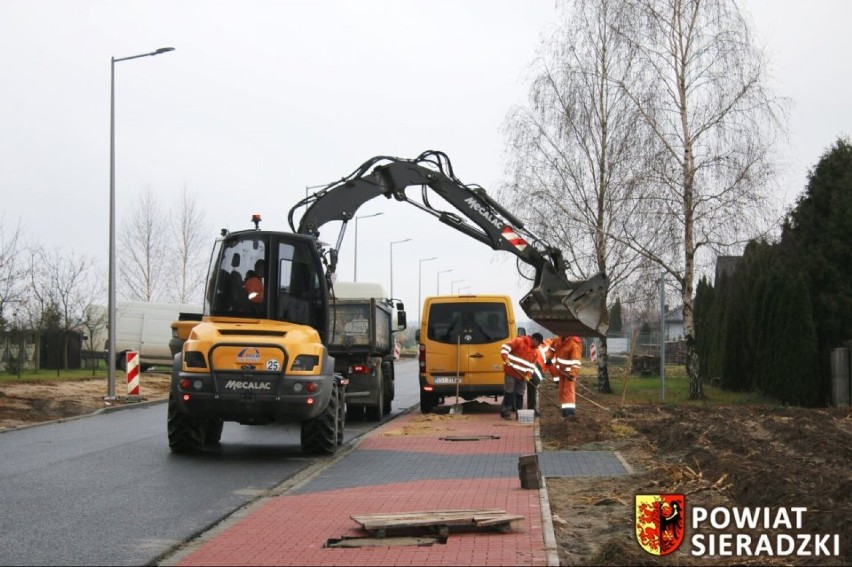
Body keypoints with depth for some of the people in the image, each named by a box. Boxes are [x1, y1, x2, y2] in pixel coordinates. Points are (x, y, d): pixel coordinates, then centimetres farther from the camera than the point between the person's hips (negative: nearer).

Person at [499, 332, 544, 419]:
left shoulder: (535, 352, 12)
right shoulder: (519, 341, -7)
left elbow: (532, 366, 10)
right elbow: (505, 347, -15)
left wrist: (528, 375, -6)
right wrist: (505, 358, -26)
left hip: (522, 376, 6)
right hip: (511, 372, -6)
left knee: (520, 394, 8)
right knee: (509, 392, -6)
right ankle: (505, 412, -3)